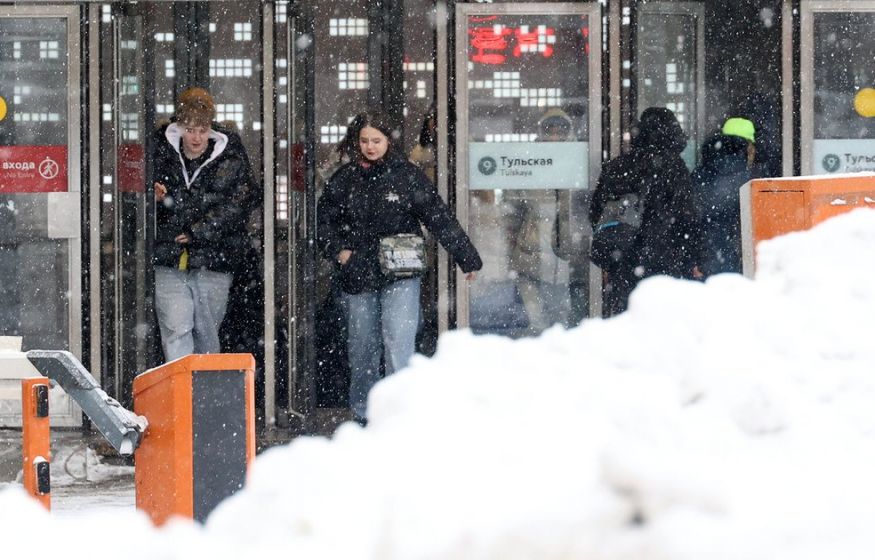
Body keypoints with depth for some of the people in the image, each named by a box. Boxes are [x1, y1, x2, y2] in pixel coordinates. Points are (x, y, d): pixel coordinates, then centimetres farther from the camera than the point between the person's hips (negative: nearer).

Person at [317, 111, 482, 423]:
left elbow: (440, 218, 1)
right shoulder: (344, 179, 8)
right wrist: (338, 251, -2)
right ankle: (363, 415, 24)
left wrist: (467, 258, 3)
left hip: (399, 277, -3)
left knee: (398, 344, -14)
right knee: (361, 348, 10)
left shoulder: (407, 176, 0)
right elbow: (325, 220, 16)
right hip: (358, 277, 3)